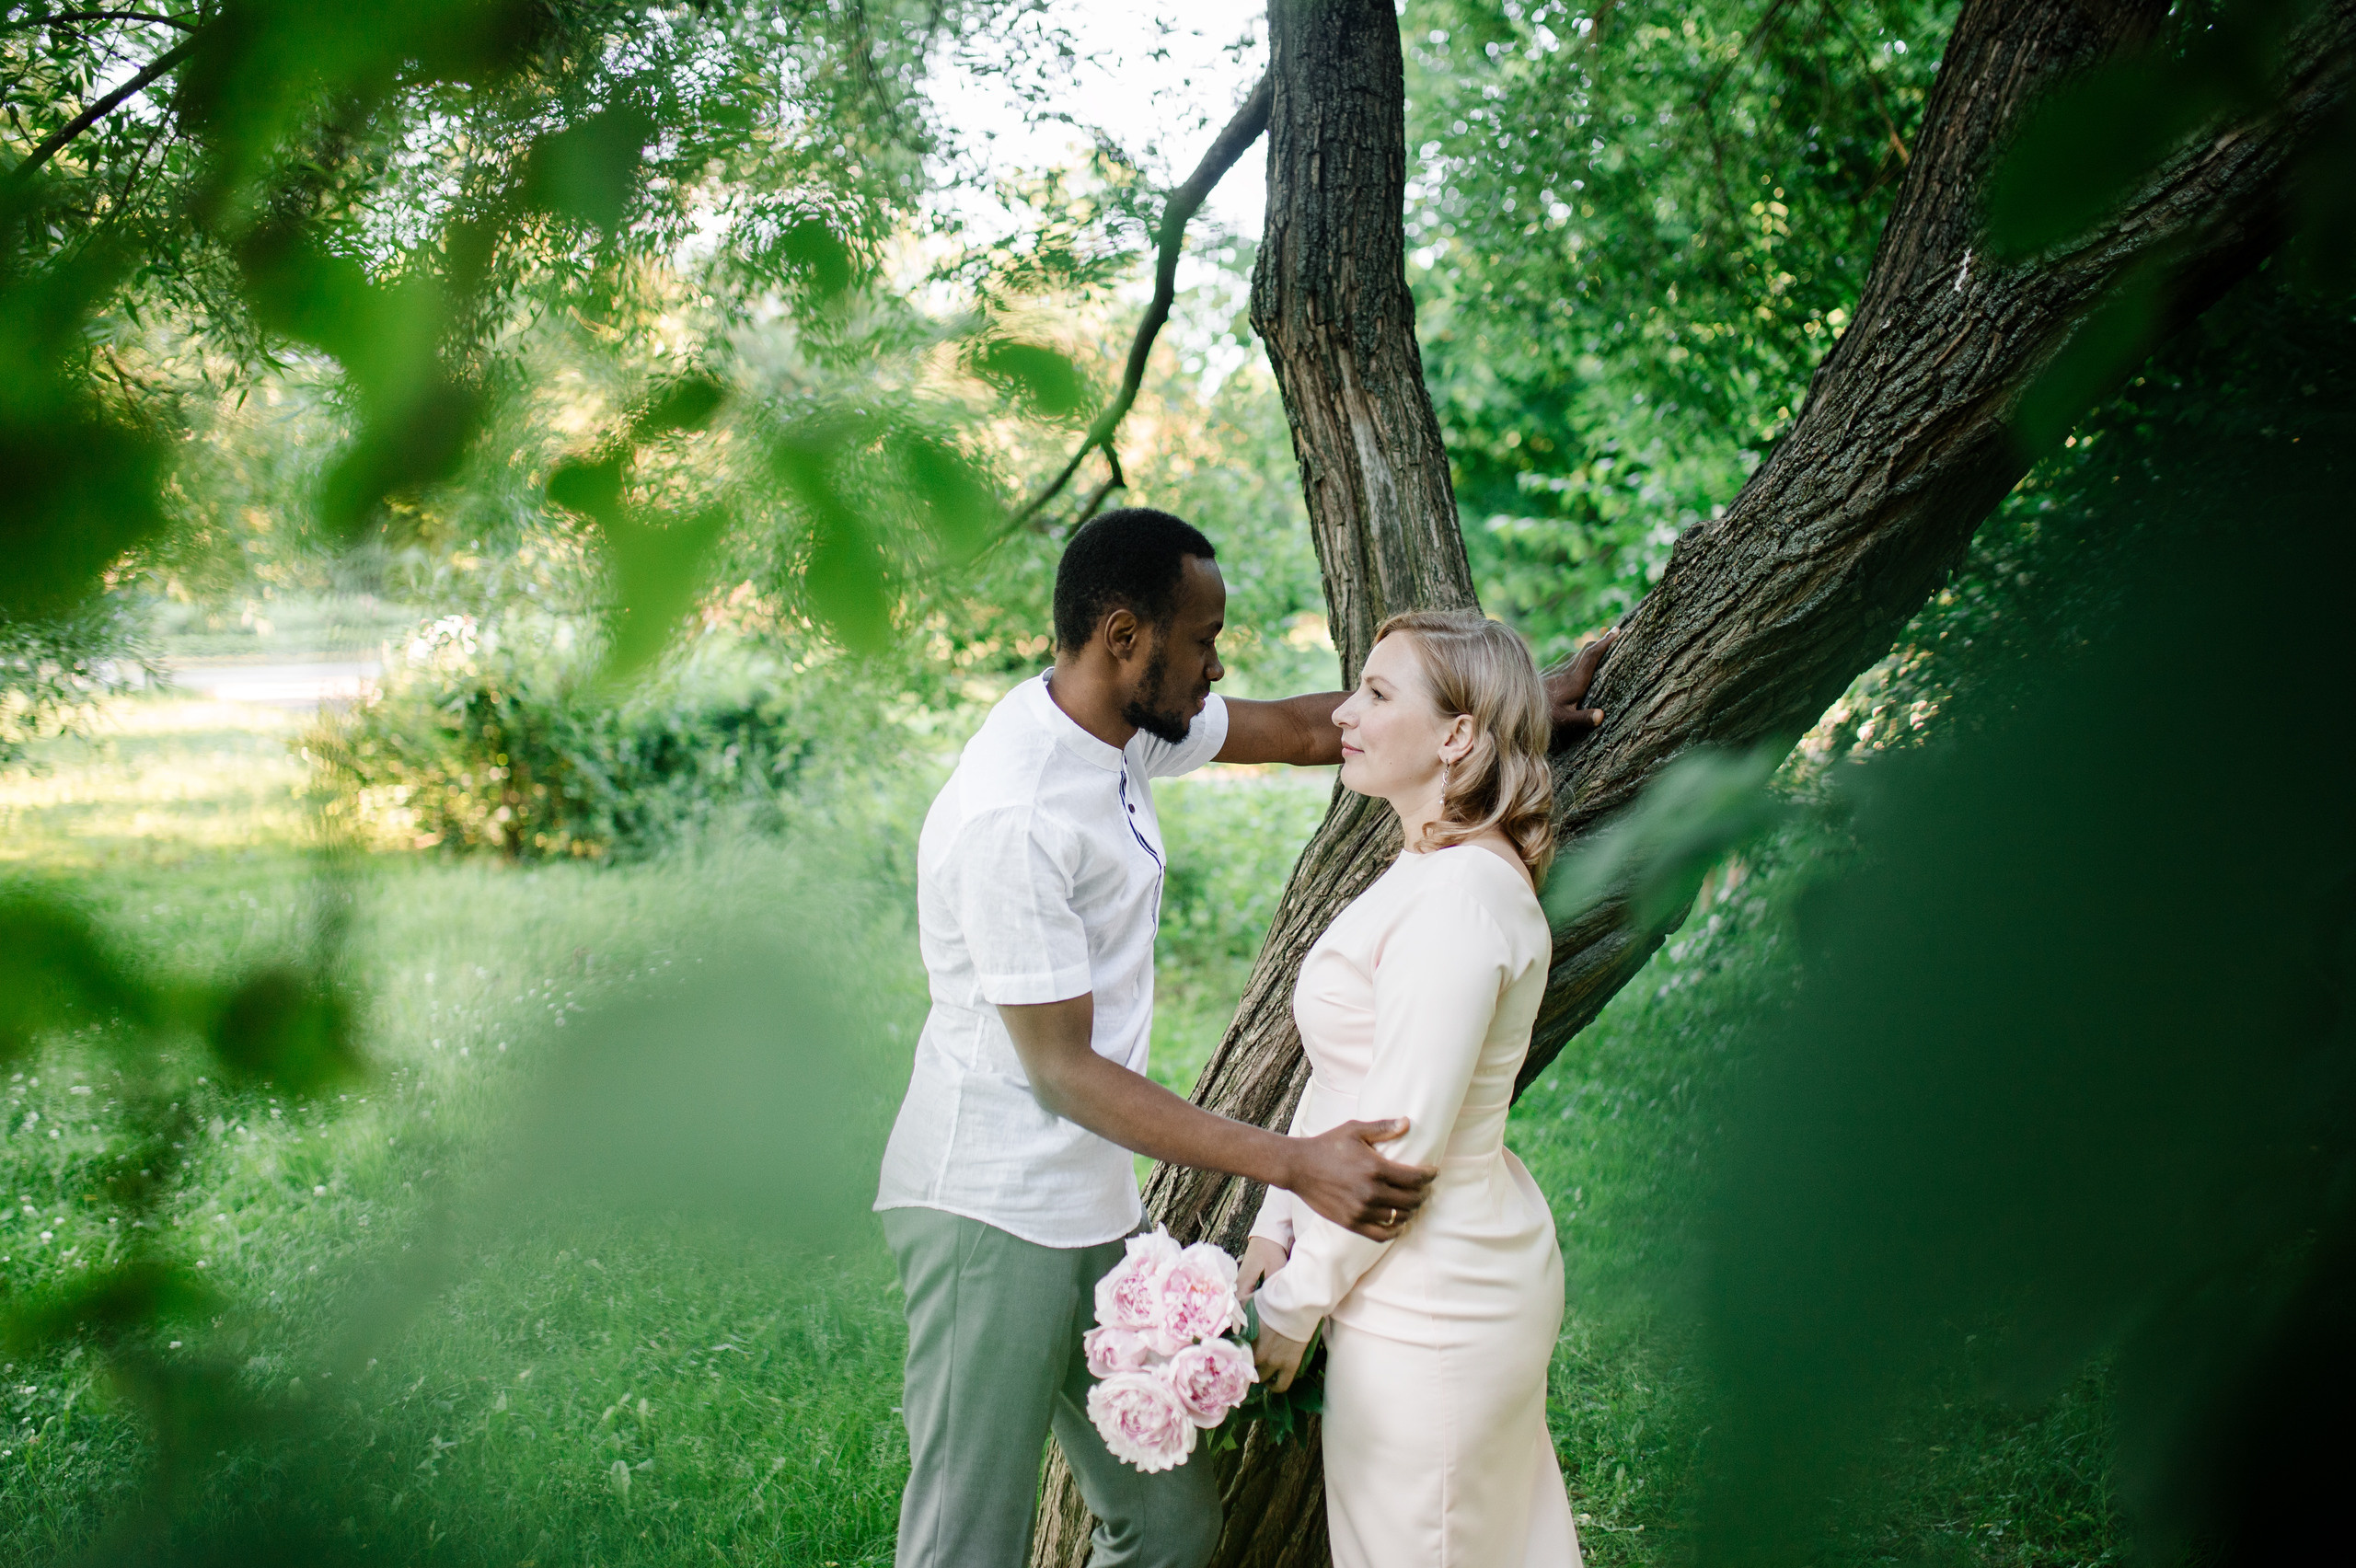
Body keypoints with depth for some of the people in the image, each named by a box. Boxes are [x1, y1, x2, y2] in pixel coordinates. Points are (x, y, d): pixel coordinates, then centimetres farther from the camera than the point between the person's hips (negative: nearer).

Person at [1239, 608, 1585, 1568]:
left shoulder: (1456, 898, -23)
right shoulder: (1432, 872, 10)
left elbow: (1401, 1140, -23)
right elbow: (1340, 1083, 14)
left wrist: (1293, 1306, -14)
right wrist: (1277, 1229, 11)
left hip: (1431, 1304, -9)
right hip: (1460, 1280, 9)